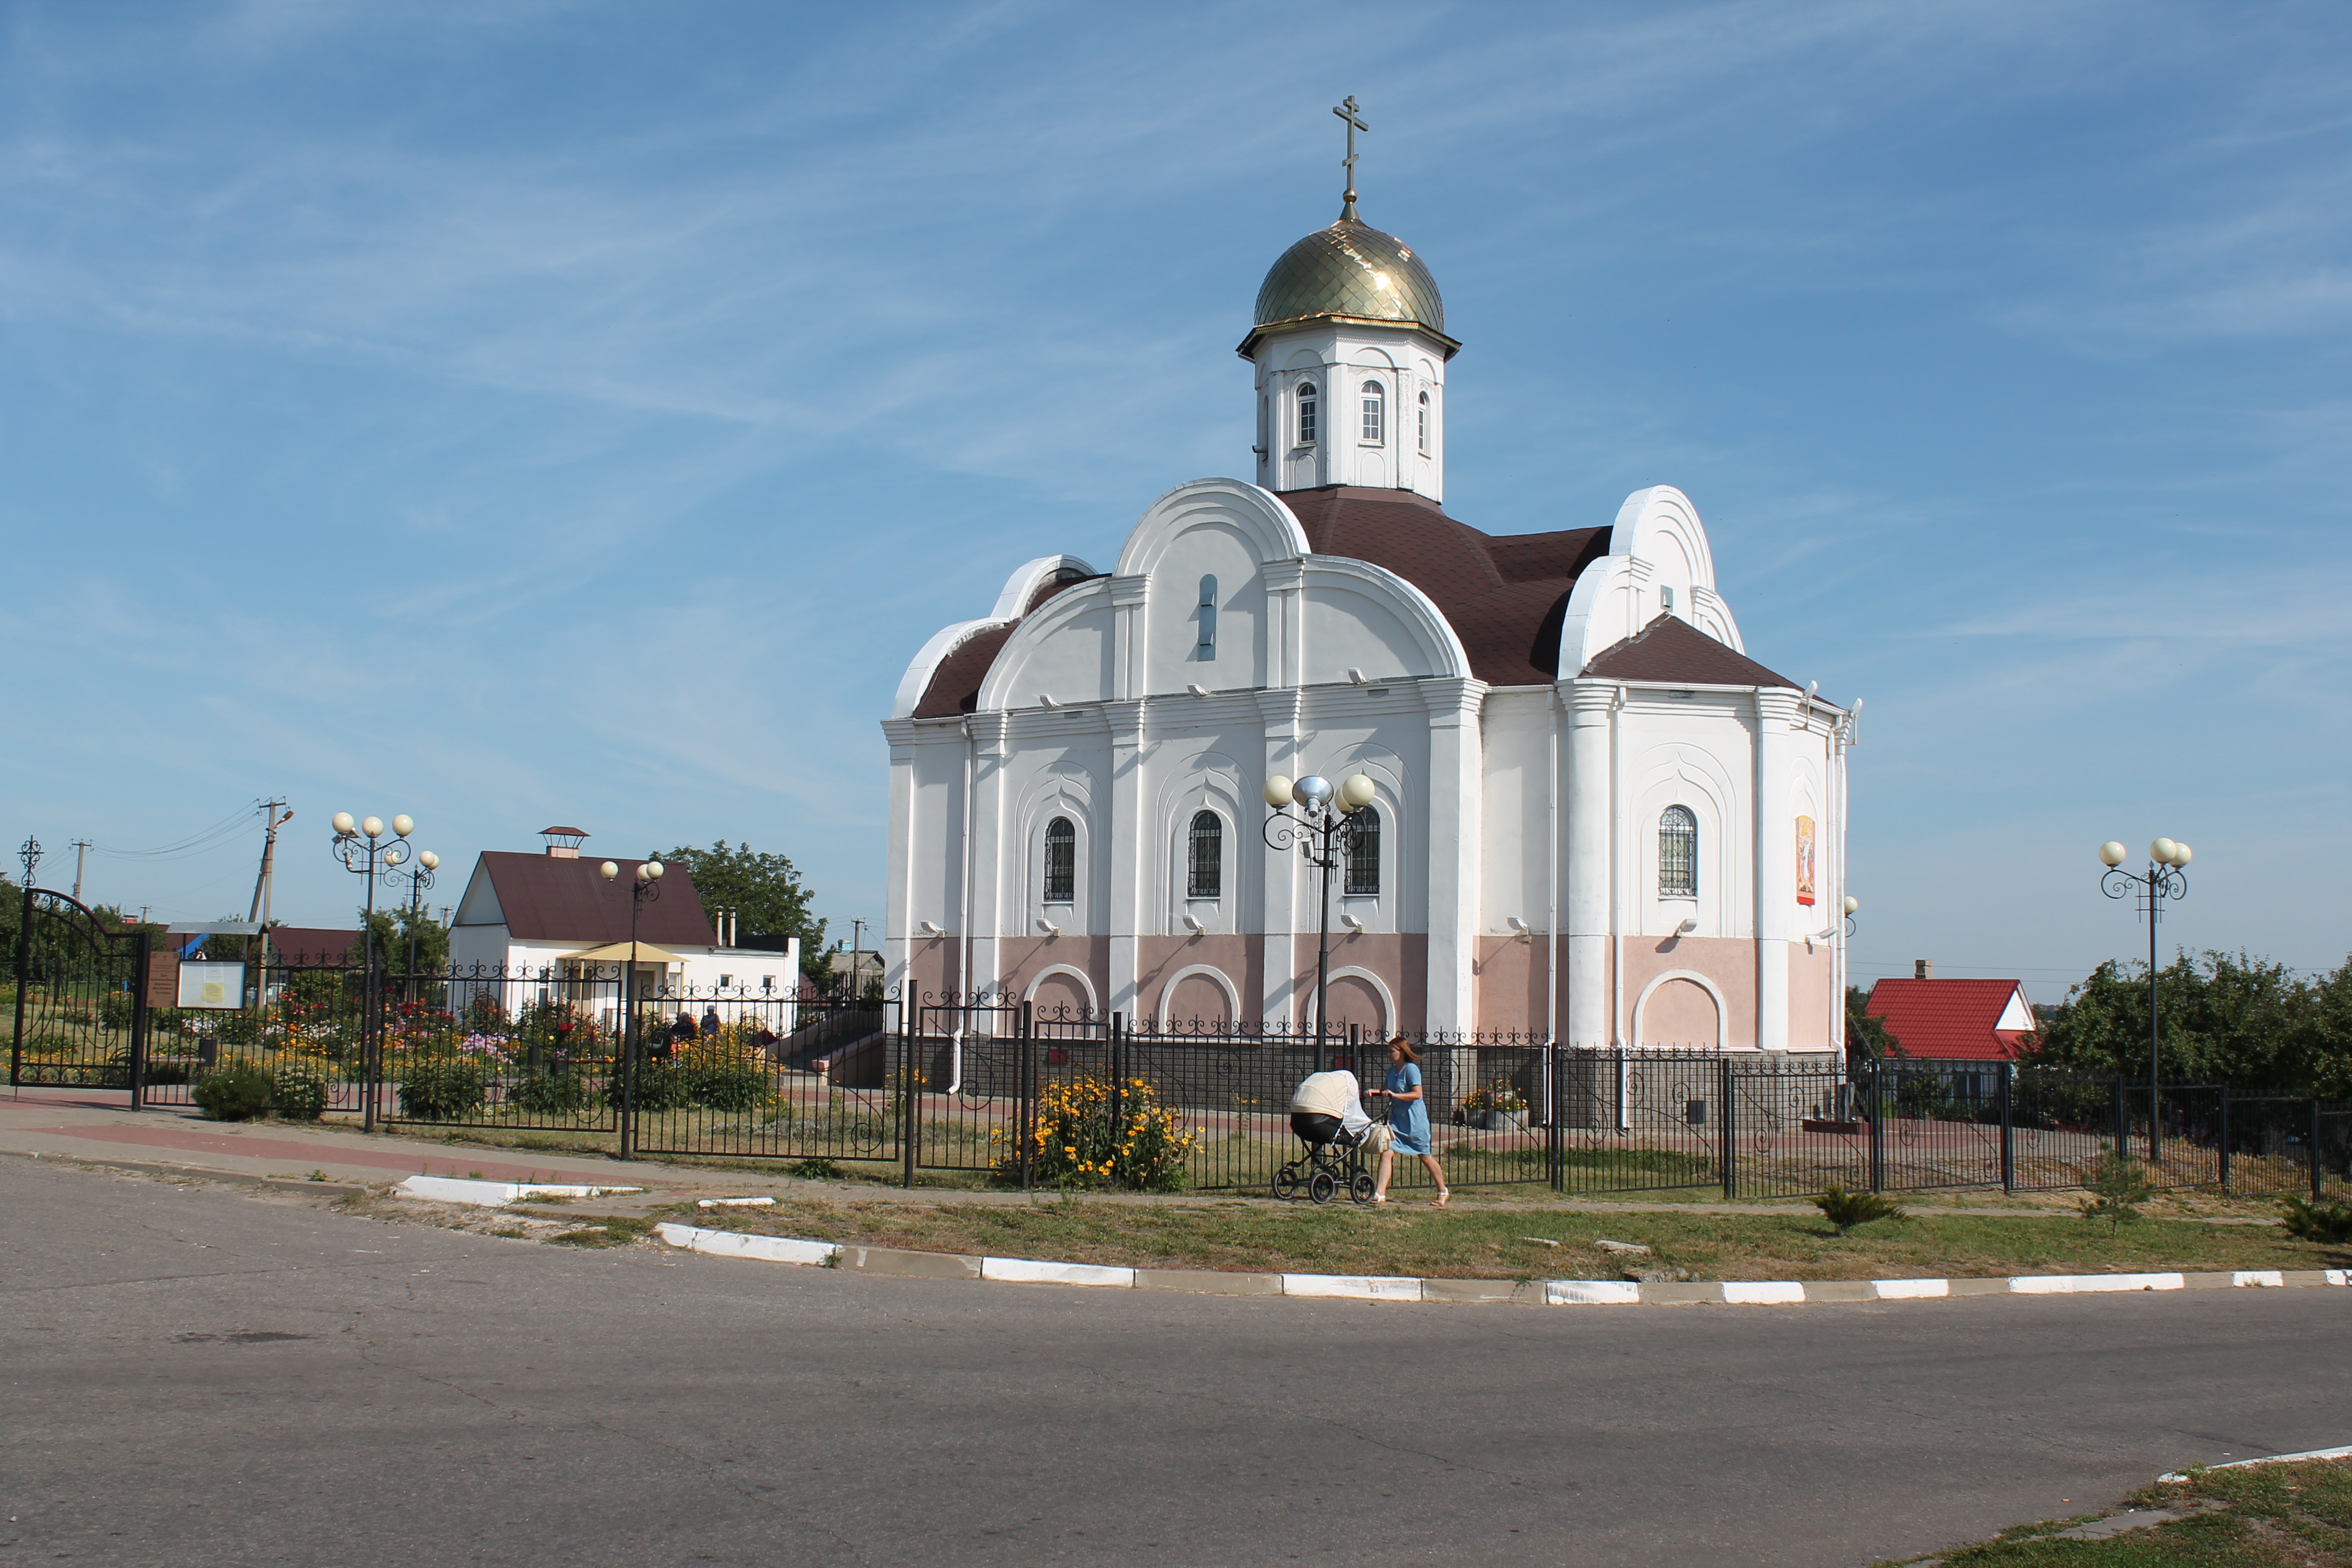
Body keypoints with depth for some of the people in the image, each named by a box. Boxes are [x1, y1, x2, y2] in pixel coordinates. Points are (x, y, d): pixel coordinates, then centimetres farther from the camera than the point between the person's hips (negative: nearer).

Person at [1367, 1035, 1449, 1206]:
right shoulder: (1392, 1070, 10)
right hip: (1397, 1119, 7)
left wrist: (1395, 1095, -28)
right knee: (1387, 1152, -9)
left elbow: (1417, 1094, -21)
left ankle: (1444, 1192, 25)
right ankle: (1379, 1194, -13)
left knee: (1425, 1157, 7)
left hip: (1414, 1120, -7)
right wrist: (1376, 1092, 4)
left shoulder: (1411, 1069, -14)